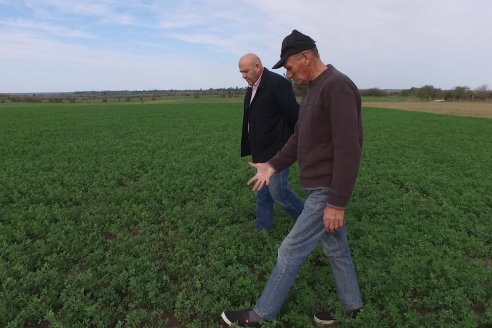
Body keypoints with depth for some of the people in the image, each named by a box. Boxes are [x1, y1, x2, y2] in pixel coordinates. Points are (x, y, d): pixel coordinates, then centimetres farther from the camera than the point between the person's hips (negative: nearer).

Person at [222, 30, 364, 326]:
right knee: (336, 248, 20)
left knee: (291, 252, 1)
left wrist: (337, 203, -23)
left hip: (326, 191, -9)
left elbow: (348, 150, -24)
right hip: (318, 187, 10)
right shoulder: (314, 89, 12)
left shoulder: (338, 86, -19)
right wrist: (273, 166, 7)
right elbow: (299, 138, 16)